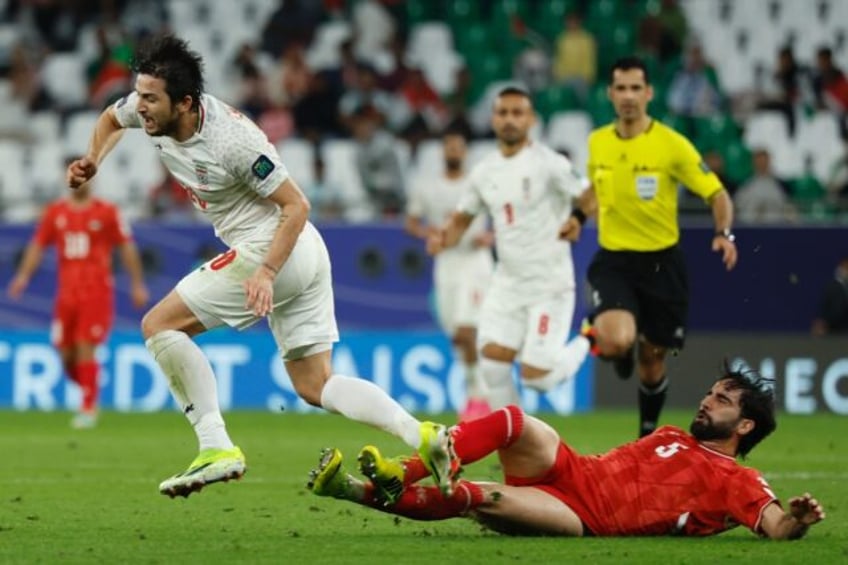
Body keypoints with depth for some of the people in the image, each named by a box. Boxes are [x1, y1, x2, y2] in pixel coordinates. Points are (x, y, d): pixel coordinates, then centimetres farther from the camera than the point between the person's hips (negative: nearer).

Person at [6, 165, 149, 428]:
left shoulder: (107, 212, -1)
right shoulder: (55, 212, 9)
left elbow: (127, 248, 1)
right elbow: (38, 245, 12)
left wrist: (137, 285, -2)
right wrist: (23, 275, -1)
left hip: (97, 291, -4)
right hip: (67, 292, 4)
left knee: (85, 348, -13)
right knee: (65, 352, 3)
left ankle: (88, 408, -6)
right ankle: (90, 393, 27)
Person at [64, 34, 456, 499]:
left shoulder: (231, 140, -23)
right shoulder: (149, 111, -1)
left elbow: (296, 205, -19)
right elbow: (111, 118, 24)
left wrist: (266, 272, -28)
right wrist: (91, 162, 7)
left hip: (271, 248, -9)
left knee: (159, 324, -6)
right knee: (315, 387, 7)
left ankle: (217, 448, -12)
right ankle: (421, 436, -7)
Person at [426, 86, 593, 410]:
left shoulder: (549, 164, -11)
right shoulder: (484, 172, 7)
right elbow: (462, 219, 17)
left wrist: (578, 220, -34)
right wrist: (445, 237, -4)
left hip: (549, 284, -5)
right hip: (508, 282, 5)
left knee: (536, 376, -8)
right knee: (492, 361, -8)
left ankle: (582, 346, 24)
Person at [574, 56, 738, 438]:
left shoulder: (672, 145, -9)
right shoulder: (597, 142, 1)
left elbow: (717, 194, -8)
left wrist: (725, 234, -24)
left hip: (661, 262, -1)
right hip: (613, 260, 1)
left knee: (653, 360, 10)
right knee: (618, 341, -27)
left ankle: (648, 436, 34)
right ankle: (598, 336, 13)